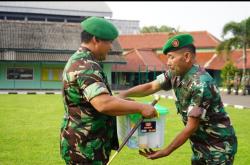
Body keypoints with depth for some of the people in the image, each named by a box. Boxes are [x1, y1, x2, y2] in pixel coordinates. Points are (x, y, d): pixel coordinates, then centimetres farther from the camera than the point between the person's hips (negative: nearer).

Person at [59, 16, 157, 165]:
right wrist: (140, 107, -25)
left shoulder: (78, 61, 13)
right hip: (85, 147, -10)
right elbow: (104, 104, -34)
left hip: (83, 144, 10)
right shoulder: (86, 65, -21)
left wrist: (123, 101, 16)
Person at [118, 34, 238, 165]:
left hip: (219, 146, -7)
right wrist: (124, 94, -16)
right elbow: (151, 87, 0)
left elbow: (192, 127, -25)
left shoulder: (201, 84, -28)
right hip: (200, 144, 7)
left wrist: (166, 151, -22)